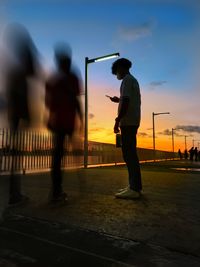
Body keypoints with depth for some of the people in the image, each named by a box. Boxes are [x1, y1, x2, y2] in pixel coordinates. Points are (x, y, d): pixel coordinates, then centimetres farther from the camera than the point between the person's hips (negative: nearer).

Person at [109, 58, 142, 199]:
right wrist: (119, 100, 27)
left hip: (128, 121, -10)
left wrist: (117, 120, -18)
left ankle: (135, 188, -11)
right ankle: (134, 186, 12)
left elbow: (126, 101, -17)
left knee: (129, 153, -12)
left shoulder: (127, 79, -4)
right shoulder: (133, 80, 25)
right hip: (133, 121, 10)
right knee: (130, 153, 9)